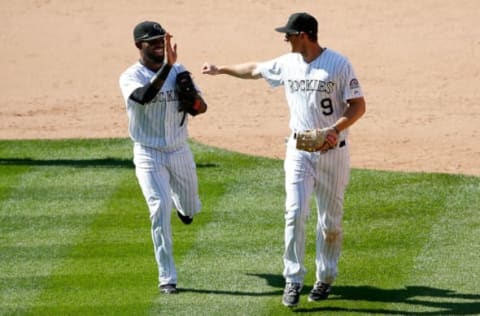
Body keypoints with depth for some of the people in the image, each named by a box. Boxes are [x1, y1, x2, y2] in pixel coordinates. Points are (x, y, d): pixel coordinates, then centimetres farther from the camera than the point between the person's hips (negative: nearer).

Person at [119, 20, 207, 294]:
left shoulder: (179, 71, 2)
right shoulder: (131, 77, -13)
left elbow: (201, 106, 5)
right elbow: (145, 96, -36)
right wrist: (167, 65, -44)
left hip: (180, 151, 4)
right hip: (149, 155, -4)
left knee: (190, 207, 19)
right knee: (161, 210, -15)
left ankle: (184, 205, 59)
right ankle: (167, 278, -9)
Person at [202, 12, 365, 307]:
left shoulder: (339, 64, -11)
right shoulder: (287, 64, 4)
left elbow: (358, 106, -11)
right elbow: (254, 69, 22)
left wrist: (336, 129, -26)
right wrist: (221, 69, 33)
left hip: (333, 151, -3)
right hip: (299, 150, 3)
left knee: (330, 219, 6)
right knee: (295, 213, -10)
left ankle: (326, 278, 23)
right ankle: (293, 280, -8)